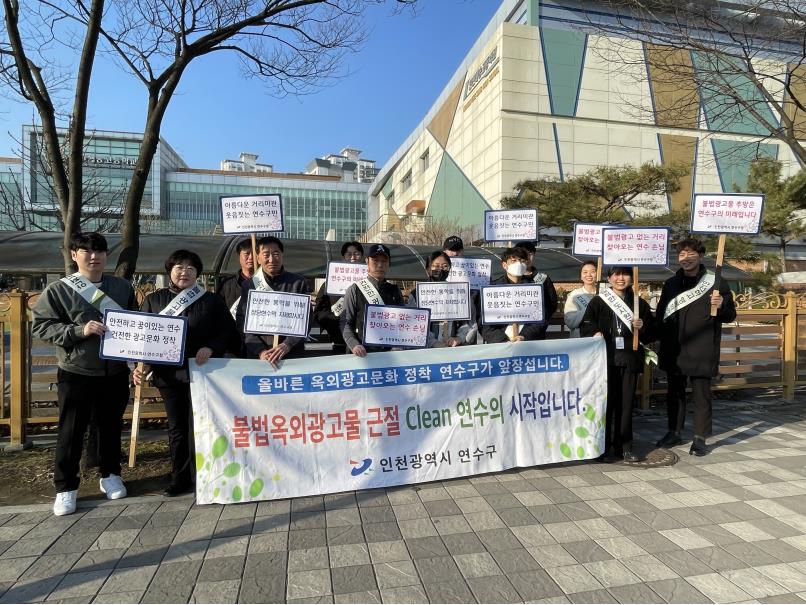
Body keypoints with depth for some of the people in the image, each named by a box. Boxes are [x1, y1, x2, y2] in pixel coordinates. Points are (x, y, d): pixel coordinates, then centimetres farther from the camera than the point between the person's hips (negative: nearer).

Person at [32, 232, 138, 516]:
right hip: (76, 374, -3)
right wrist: (79, 330, -22)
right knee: (71, 432, 6)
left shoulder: (123, 288, 5)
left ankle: (110, 475, 32)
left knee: (111, 427, 15)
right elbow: (40, 326, -8)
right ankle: (66, 487, 21)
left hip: (116, 372, 3)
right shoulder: (58, 290, -5)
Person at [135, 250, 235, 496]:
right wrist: (143, 365, -4)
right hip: (168, 374, 2)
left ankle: (200, 477, 14)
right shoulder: (153, 300, 9)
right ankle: (179, 477, 24)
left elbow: (227, 330, 1)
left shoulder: (211, 300, 4)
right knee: (176, 427, 12)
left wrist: (211, 348, -15)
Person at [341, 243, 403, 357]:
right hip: (364, 353, -3)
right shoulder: (354, 290, 0)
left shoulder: (395, 291, 9)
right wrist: (354, 345, -18)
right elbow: (346, 323, -3)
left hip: (390, 351, 3)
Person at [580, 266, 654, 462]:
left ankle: (624, 447, 18)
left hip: (629, 360, 2)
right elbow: (585, 327, -2)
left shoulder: (640, 304, 11)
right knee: (606, 402, 1)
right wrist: (595, 333, -22)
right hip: (606, 359, -2)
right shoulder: (598, 302, 4)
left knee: (626, 404, 7)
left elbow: (650, 336, 12)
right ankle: (604, 447, 11)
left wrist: (642, 327, -8)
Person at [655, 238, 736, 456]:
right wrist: (661, 339, 7)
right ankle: (674, 432, 27)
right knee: (674, 393, 13)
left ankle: (700, 438, 15)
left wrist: (722, 306, -19)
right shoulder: (671, 284, 9)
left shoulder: (716, 282, -2)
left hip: (702, 352, -4)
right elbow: (660, 314, 17)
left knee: (701, 395, 3)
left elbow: (730, 316, 2)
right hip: (674, 352, 4)